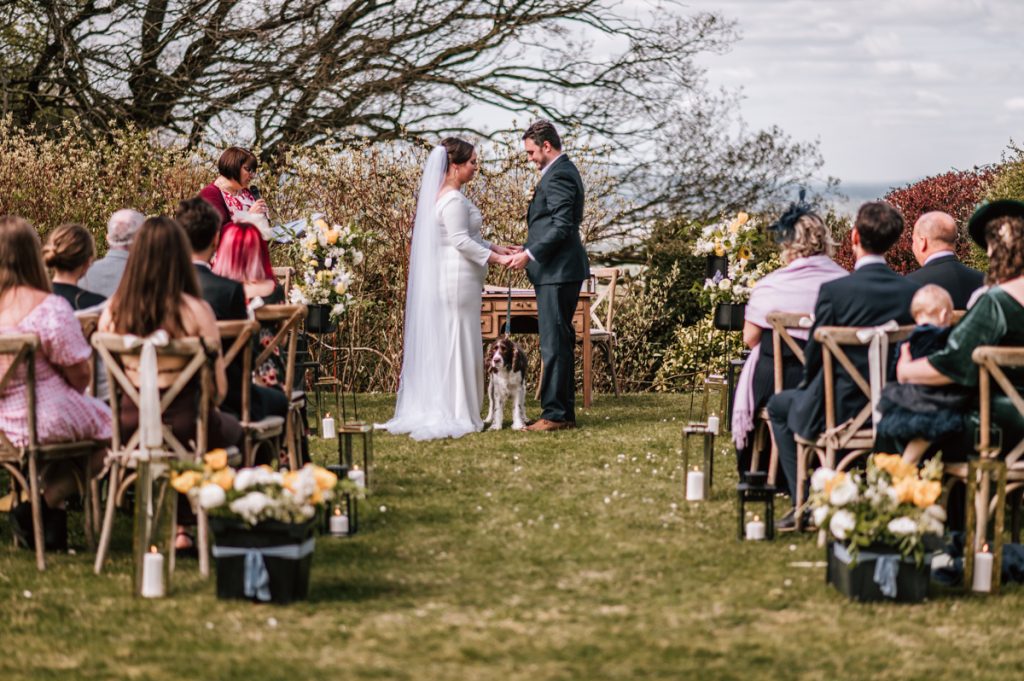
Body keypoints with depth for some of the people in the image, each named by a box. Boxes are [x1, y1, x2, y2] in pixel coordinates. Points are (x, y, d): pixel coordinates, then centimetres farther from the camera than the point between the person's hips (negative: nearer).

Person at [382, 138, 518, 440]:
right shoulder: (454, 199, -17)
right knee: (458, 344, -5)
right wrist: (494, 258, -18)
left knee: (443, 343, 12)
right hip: (458, 278, -10)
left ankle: (437, 412, 16)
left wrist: (494, 248, 13)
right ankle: (456, 415, -1)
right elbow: (461, 241, -21)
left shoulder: (444, 194, 14)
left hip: (445, 277, 10)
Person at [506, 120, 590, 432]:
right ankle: (564, 412, 17)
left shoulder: (558, 176, -14)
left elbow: (561, 226, -22)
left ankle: (556, 413, -9)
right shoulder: (564, 171, 19)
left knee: (555, 342, -9)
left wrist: (529, 254, -21)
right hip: (560, 269, 11)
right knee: (561, 341, 13)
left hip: (557, 271, -11)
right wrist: (529, 251, 16)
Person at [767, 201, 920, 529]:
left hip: (843, 410, -5)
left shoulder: (834, 291, -18)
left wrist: (808, 387, 13)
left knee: (779, 405, 25)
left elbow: (813, 355, -8)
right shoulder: (912, 291, -5)